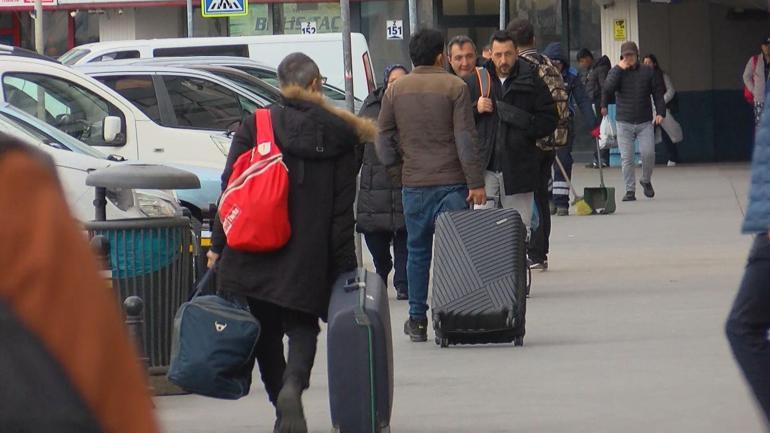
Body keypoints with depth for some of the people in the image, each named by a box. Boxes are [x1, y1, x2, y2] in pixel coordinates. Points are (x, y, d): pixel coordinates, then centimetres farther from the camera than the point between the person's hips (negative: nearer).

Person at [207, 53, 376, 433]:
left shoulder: (255, 127, -1)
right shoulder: (339, 134, 0)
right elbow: (342, 208, 0)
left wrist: (218, 245, 5)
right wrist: (344, 266, 3)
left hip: (254, 253, 0)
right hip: (310, 256, 0)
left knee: (265, 331, 14)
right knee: (302, 326, 8)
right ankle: (293, 385, -21)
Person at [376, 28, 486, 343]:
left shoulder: (395, 90, 5)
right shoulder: (454, 87, -5)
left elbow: (383, 137, 8)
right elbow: (466, 138, -9)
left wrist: (394, 164, 23)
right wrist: (476, 183, -8)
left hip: (414, 184, 3)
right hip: (452, 181, -3)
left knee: (418, 251, 12)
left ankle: (417, 320, 13)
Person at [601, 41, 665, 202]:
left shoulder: (648, 71, 6)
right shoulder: (616, 72, 4)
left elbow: (658, 93, 9)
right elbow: (608, 89, -14)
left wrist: (660, 112, -4)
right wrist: (620, 69, -14)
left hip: (645, 122, 0)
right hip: (624, 122, 0)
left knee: (648, 153, -11)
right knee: (626, 158, -3)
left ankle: (646, 181, 16)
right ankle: (630, 190, 6)